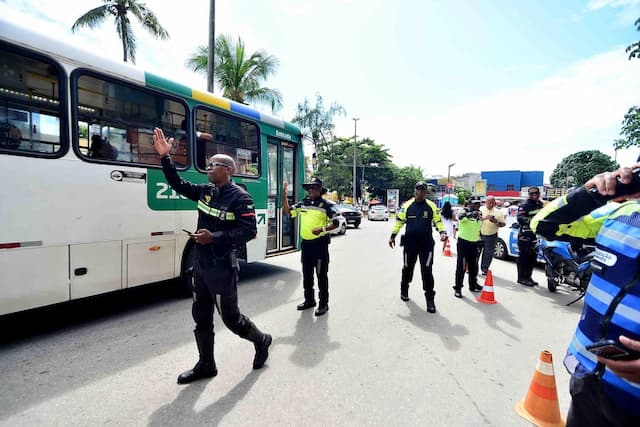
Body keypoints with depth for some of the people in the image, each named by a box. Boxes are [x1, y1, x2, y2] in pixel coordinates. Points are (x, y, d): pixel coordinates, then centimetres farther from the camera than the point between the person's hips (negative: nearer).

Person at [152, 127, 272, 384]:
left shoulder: (240, 198, -15)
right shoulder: (205, 191, 7)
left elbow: (249, 231, -20)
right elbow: (178, 185, 13)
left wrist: (214, 237, -26)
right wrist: (164, 156, 5)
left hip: (222, 269, -7)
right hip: (200, 266, 8)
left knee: (230, 317, 5)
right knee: (201, 317, 15)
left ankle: (261, 341, 32)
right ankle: (206, 365, 32)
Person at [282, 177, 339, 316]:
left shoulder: (326, 204, -8)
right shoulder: (303, 203, 8)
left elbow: (335, 223, -10)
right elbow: (288, 212, 11)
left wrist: (322, 229, -28)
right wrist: (284, 194, 3)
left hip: (320, 244, -6)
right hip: (306, 243, 6)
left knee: (321, 275, 3)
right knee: (306, 274, 16)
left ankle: (323, 303, 15)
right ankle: (309, 300, 31)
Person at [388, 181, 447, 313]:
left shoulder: (432, 206, 0)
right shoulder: (407, 205, -2)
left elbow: (437, 221, 6)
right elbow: (399, 221, 4)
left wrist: (442, 232, -12)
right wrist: (393, 236, 1)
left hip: (427, 244, 0)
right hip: (410, 244, 1)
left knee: (427, 271, -3)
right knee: (407, 268, 16)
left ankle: (430, 299, 9)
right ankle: (404, 290, 40)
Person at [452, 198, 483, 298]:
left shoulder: (479, 213, 10)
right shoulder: (464, 211, -11)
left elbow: (479, 227, 21)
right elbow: (461, 216, -37)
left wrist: (480, 241, 19)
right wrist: (471, 214, -52)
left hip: (475, 242, 6)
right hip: (463, 242, -6)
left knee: (474, 265, 15)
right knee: (461, 266, -3)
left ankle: (473, 284, 32)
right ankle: (458, 288, 4)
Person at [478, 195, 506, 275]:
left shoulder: (498, 212, 2)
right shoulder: (480, 209, -1)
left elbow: (503, 224, 3)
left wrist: (496, 222, -17)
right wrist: (484, 218, -27)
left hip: (491, 236, 1)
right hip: (479, 235, -1)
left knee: (488, 254, 8)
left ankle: (484, 269, 21)